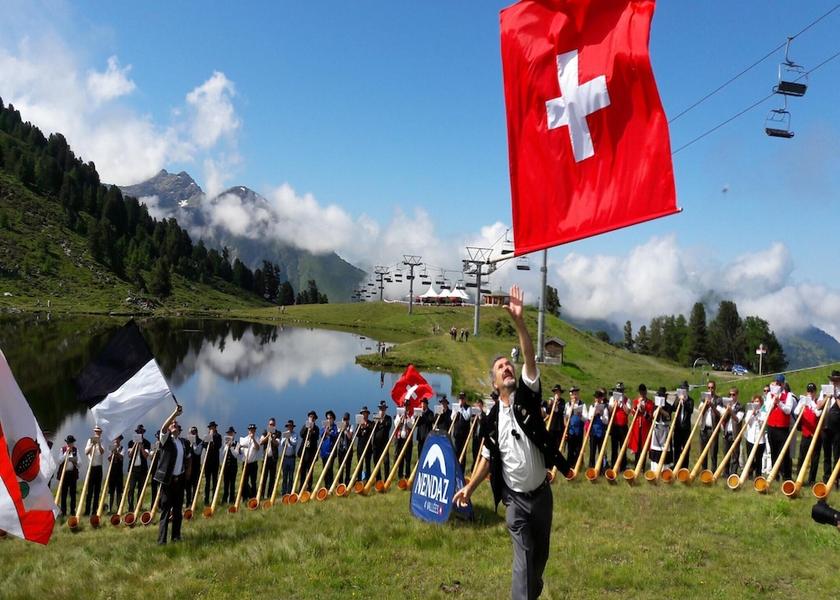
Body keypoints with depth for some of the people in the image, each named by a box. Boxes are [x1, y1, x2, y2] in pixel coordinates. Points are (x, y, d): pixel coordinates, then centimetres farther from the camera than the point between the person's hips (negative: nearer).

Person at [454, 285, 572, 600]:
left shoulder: (527, 396, -7)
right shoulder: (493, 416, -2)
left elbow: (530, 359, -23)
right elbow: (488, 457, 7)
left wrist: (518, 321, -35)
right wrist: (470, 487, -1)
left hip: (541, 492, 1)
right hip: (515, 498, -1)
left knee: (541, 553, 18)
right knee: (524, 556, -8)